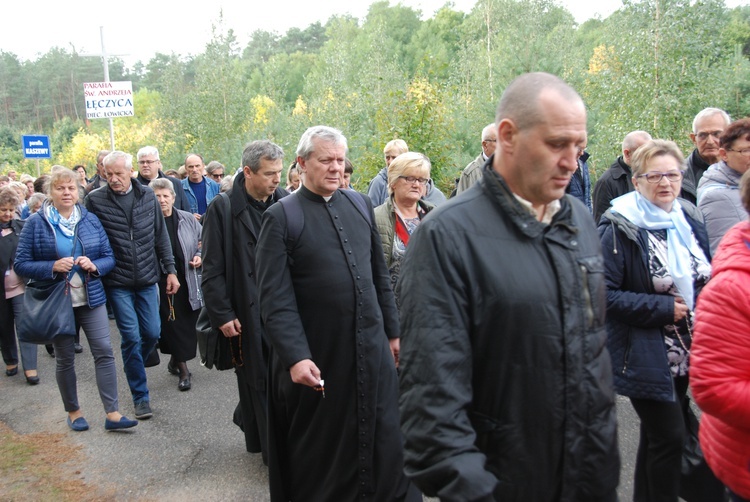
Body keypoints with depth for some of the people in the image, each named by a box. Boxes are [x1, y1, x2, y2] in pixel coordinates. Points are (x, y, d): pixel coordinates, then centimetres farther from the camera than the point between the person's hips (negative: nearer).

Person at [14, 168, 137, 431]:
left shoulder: (90, 220, 3)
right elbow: (21, 264, -5)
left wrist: (94, 266, -15)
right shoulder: (36, 223, -4)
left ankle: (112, 413, 0)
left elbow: (109, 258, 6)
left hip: (91, 298, 2)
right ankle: (73, 411, 27)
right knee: (65, 359, 9)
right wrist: (53, 267, -20)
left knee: (104, 351, -5)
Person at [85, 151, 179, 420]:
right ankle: (140, 396, 11)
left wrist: (170, 270, 4)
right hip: (117, 283, -3)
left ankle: (134, 366, 39)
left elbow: (161, 236, 7)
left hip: (147, 279, 3)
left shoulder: (148, 196, 3)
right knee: (131, 337, -2)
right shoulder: (95, 200, -6)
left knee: (152, 332, 8)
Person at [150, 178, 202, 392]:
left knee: (187, 325, 9)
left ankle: (175, 360, 31)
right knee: (171, 325, 2)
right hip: (161, 284, -2)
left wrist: (200, 256, -5)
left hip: (188, 283, 3)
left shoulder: (188, 219, 2)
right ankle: (183, 369, 13)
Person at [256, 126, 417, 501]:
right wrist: (294, 356, -21)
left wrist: (392, 329, 13)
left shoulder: (360, 203, 8)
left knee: (384, 437, 13)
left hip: (372, 346, 4)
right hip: (317, 357, -4)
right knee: (320, 448, 13)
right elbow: (275, 297, -13)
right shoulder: (281, 216, -7)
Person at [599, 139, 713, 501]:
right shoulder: (620, 228, -15)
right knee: (669, 436, -4)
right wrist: (663, 308, -19)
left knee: (656, 435, 17)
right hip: (646, 358, -7)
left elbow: (703, 280, 21)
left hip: (685, 353, 7)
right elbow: (604, 294, -19)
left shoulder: (690, 220, 7)